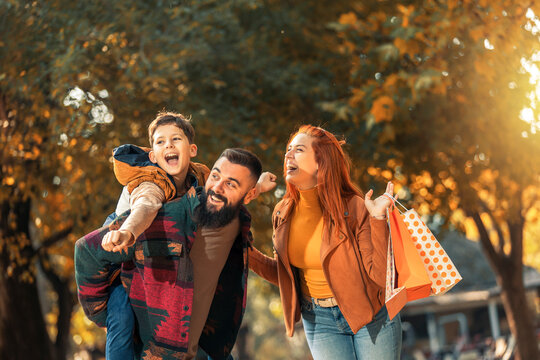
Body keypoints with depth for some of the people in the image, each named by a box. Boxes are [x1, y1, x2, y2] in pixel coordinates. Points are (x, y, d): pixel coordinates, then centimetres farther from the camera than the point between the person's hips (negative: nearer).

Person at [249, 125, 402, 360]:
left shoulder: (355, 208, -15)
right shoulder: (283, 214, -2)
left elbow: (381, 275, -20)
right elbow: (284, 274, 9)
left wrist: (378, 219, -27)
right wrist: (246, 252, -2)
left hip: (372, 317, -3)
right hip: (320, 322, 3)